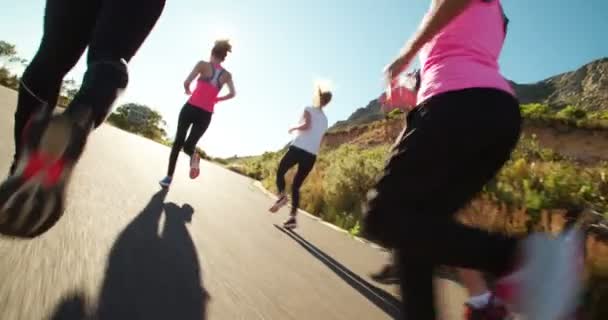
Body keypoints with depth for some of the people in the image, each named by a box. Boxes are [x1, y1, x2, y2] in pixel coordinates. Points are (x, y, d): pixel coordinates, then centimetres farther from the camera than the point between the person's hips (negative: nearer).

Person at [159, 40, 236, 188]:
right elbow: (232, 93, -3)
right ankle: (193, 155, -16)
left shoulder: (203, 64, -1)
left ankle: (169, 177, 7)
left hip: (190, 108, -2)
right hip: (206, 115, 3)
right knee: (188, 145, 16)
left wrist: (187, 91, 13)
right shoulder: (227, 75, 9)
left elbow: (186, 83, -9)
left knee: (178, 143, 8)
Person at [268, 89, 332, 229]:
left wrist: (294, 128, 2)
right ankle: (293, 217, 1)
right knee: (296, 186, 10)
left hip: (298, 148, -5)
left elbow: (307, 125, -13)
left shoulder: (309, 109, 6)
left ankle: (282, 195, -11)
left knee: (280, 171, 14)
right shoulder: (325, 119, 24)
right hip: (312, 155, 5)